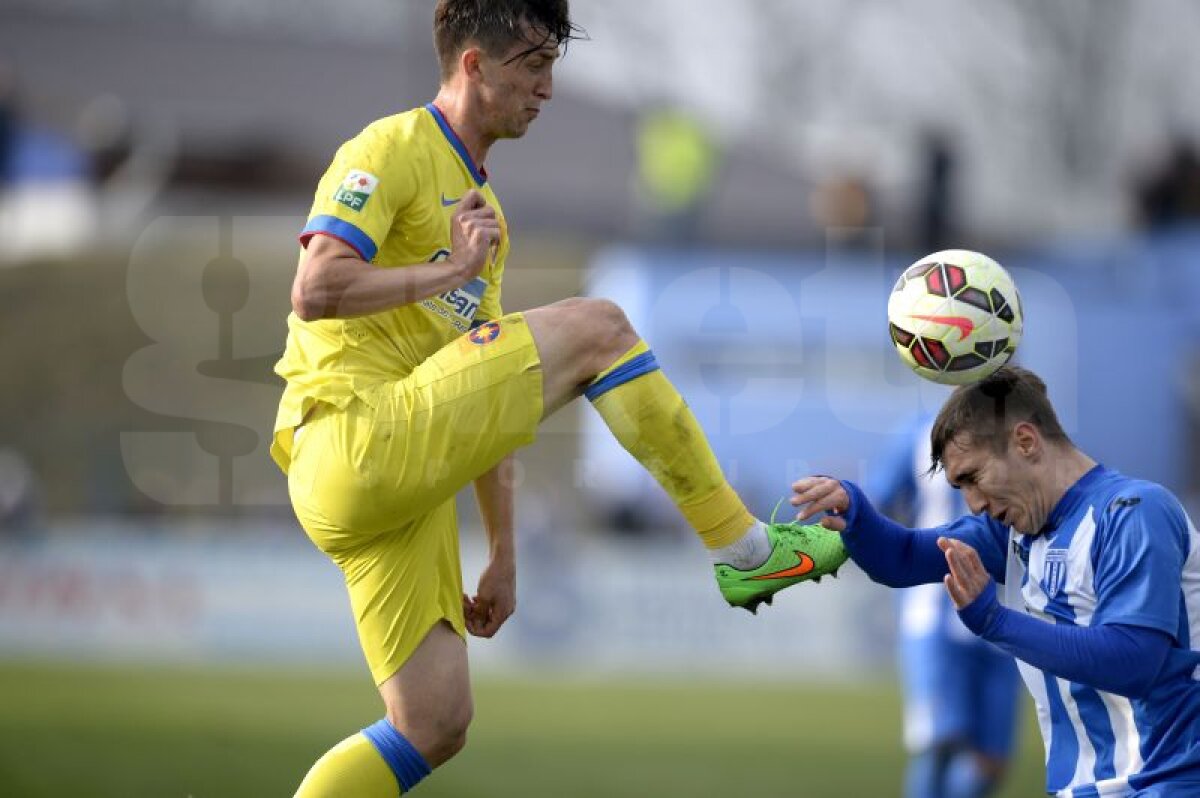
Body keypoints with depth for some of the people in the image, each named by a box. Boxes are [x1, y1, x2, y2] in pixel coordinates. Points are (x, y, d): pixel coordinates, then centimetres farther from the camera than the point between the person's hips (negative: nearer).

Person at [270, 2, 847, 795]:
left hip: (407, 478, 10)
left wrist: (503, 555, 25)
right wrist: (451, 272, -13)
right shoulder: (392, 150, -2)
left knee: (434, 727, 3)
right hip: (353, 442, -10)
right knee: (596, 327, -13)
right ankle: (746, 549, -6)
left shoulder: (480, 202, 27)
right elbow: (314, 292, -18)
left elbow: (485, 403, 28)